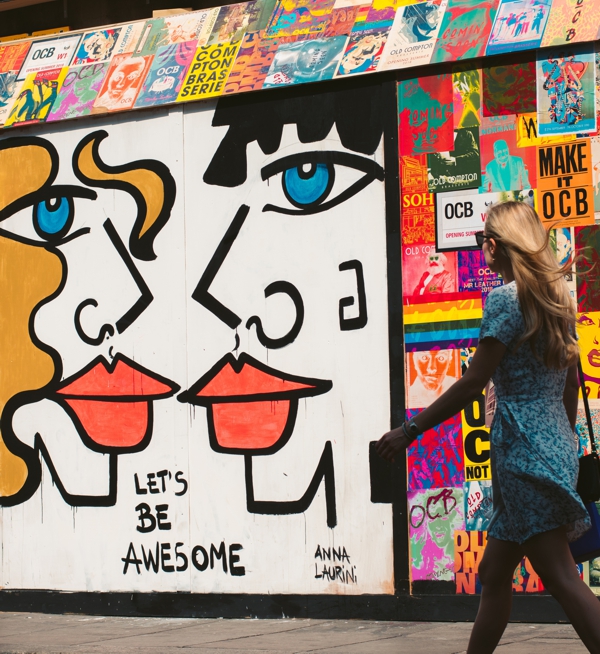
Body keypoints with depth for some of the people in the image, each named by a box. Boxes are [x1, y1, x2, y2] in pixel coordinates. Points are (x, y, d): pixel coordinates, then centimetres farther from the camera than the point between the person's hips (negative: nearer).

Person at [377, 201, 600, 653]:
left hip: (523, 449, -9)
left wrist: (410, 431, -10)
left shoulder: (505, 299, -10)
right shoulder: (556, 299, 14)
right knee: (494, 573, 15)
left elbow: (473, 382, -14)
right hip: (556, 445, 9)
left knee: (560, 575, -11)